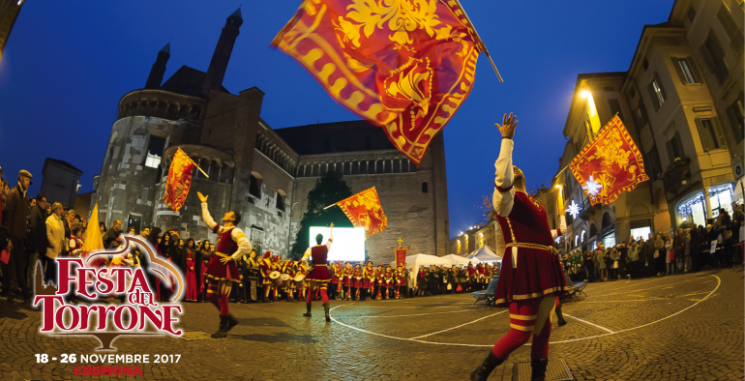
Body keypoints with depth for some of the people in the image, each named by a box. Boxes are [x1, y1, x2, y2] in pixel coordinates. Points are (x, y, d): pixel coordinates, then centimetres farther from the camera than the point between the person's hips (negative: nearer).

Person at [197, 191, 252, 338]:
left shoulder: (235, 231, -13)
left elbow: (246, 246, -27)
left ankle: (223, 329, 10)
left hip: (226, 267, -9)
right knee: (212, 296, 14)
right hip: (217, 267, 9)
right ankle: (230, 320, 27)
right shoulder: (221, 229, 15)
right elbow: (207, 219, 29)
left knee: (222, 298, -3)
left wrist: (232, 257, -21)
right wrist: (204, 203, 33)